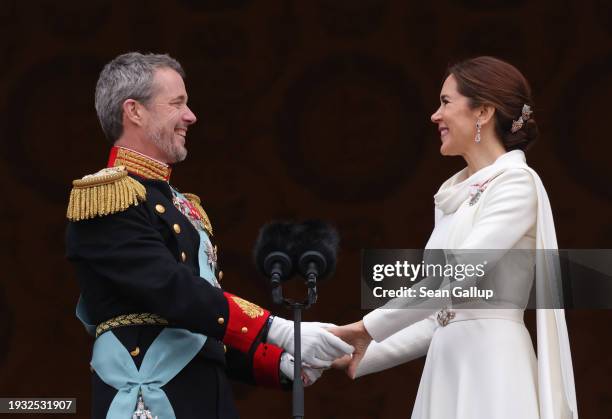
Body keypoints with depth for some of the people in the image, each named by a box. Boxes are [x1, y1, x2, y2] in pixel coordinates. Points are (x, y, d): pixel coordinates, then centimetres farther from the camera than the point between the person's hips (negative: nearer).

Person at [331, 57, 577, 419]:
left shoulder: (517, 183, -6)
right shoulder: (453, 194, 18)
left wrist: (369, 329, -11)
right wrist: (360, 358, 12)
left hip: (492, 370, -7)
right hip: (447, 369, 7)